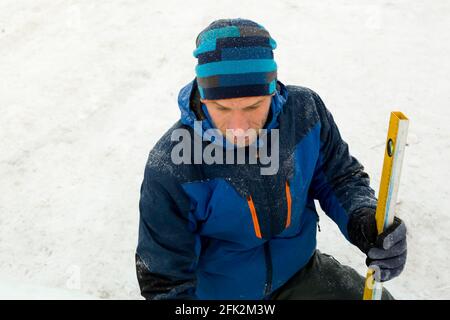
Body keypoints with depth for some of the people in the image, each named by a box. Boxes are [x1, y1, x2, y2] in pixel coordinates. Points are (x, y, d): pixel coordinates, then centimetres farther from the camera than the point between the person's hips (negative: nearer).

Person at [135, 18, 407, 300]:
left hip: (299, 271, -1)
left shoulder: (305, 110, -21)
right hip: (217, 290, 2)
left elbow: (340, 177, -4)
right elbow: (165, 278, -21)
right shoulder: (169, 170, -31)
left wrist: (366, 221, -23)